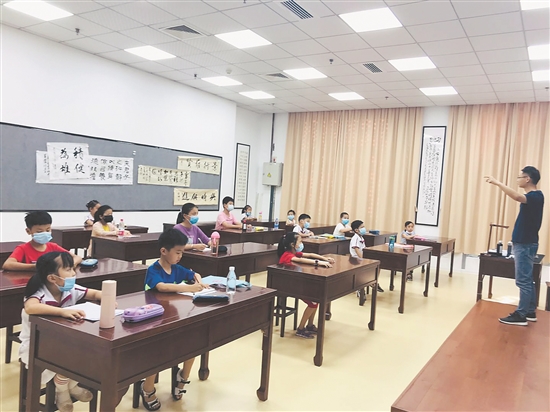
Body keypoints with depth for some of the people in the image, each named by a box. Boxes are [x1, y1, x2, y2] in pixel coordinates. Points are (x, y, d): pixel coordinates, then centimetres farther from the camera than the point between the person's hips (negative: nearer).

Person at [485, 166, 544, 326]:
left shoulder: (536, 196, -18)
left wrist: (497, 183, -34)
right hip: (525, 243, 10)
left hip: (525, 244, -10)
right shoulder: (533, 196, 12)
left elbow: (517, 197, -38)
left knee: (523, 281, -5)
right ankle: (530, 312, 23)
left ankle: (520, 315, 0)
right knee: (527, 280, 15)